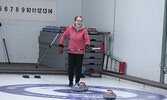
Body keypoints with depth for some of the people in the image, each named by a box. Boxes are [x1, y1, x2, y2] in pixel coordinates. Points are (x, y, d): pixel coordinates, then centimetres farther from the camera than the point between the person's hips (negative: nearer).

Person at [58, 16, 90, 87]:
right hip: (71, 51, 1)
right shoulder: (70, 28, -6)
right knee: (71, 66, 4)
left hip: (80, 52, -1)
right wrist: (61, 45, 5)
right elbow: (64, 36, 7)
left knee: (78, 67, 3)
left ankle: (77, 82, 17)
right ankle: (70, 81, 21)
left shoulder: (84, 30, -11)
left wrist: (87, 46, -38)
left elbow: (87, 39, -18)